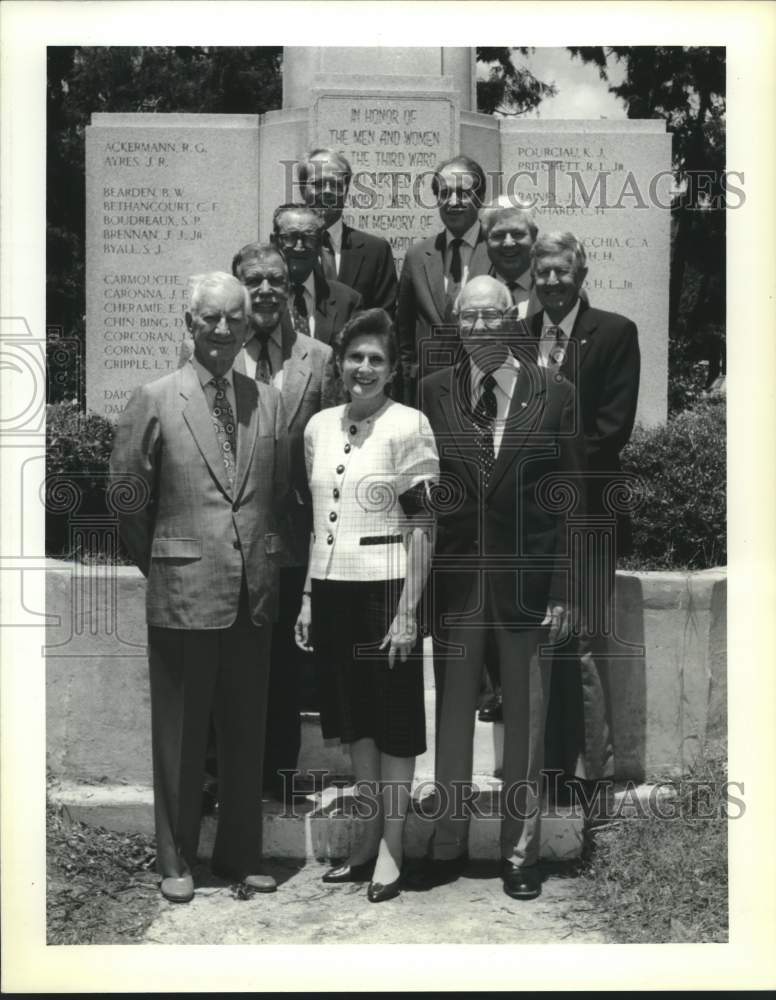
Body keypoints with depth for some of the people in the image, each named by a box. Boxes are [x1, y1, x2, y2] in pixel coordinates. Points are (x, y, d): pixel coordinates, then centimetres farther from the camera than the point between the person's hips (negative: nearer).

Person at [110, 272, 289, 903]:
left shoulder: (269, 402, 6)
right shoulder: (154, 400, -4)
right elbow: (126, 497, 0)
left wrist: (267, 561, 8)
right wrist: (158, 566, 4)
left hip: (255, 593, 3)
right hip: (183, 592, -3)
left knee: (248, 732, 13)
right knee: (180, 734, 8)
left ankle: (242, 854, 28)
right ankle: (176, 860, 24)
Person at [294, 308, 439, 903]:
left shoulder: (408, 426, -8)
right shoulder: (319, 427, 8)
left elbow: (423, 528, -10)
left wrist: (407, 611, -14)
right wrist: (308, 598, 11)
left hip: (385, 589, -6)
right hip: (332, 590, 6)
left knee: (394, 721, 6)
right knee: (353, 719, 14)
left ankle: (391, 848, 18)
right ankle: (369, 840, 28)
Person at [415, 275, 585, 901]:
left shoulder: (554, 394, 0)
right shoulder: (433, 392, 2)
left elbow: (570, 497, -1)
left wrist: (562, 591, -5)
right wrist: (419, 584, -3)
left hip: (527, 581, -1)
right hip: (453, 579, 1)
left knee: (525, 720, 9)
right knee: (452, 714, 11)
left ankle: (521, 853, 25)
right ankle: (448, 846, 26)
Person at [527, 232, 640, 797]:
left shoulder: (615, 333, 0)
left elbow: (613, 427, -7)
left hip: (585, 511, -4)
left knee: (582, 645, -2)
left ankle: (590, 766, 10)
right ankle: (551, 760, 16)